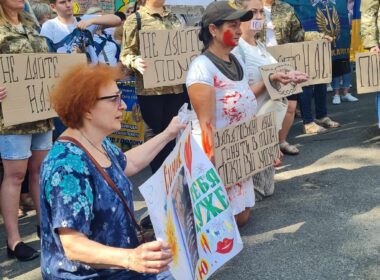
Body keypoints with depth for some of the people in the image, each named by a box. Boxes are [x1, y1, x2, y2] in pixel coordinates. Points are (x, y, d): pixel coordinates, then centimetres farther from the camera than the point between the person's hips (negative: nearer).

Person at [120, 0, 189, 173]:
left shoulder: (174, 19, 14)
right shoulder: (135, 19, -2)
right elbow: (126, 54, -5)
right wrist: (136, 62, -27)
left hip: (178, 87, 5)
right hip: (151, 90, -4)